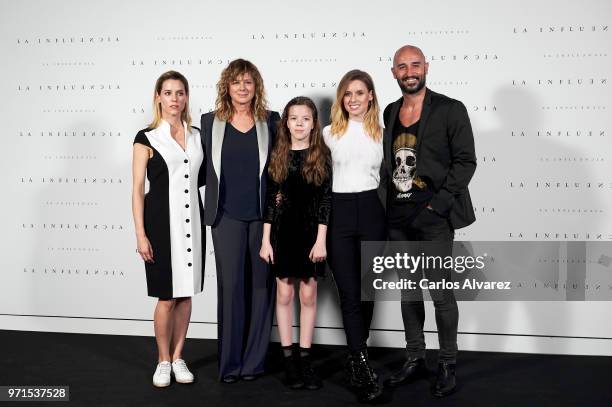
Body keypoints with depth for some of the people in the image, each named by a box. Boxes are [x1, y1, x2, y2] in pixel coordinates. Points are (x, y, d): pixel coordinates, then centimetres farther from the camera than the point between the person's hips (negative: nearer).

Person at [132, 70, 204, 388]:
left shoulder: (196, 135, 10)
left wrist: (206, 220, 6)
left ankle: (178, 357, 23)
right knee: (167, 296, -1)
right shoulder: (147, 138, -2)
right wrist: (140, 234, -10)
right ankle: (163, 361, 17)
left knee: (186, 293, 9)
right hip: (161, 221, -4)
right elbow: (137, 189, -4)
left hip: (191, 220, 4)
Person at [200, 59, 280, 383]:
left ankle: (254, 360, 16)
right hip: (227, 216, 0)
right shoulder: (210, 122, 6)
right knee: (230, 286, -1)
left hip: (263, 216, 0)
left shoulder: (271, 121, 5)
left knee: (260, 285, 5)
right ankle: (229, 362, 11)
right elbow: (202, 166, 10)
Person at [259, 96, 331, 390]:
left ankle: (305, 358, 16)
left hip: (311, 230, -1)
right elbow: (269, 199, 2)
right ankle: (288, 358, 16)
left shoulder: (321, 156, 0)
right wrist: (265, 240, -2)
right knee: (284, 294, 5)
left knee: (308, 294, 5)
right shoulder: (277, 156, 2)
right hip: (282, 229, 1)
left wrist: (321, 240, -9)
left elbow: (325, 200, -3)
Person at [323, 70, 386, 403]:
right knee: (349, 292, -5)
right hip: (340, 212, -1)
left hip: (371, 210, 2)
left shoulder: (381, 133, 8)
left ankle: (355, 358, 22)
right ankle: (363, 367, -4)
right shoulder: (330, 133, 6)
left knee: (367, 289, 7)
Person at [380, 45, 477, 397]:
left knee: (440, 292, -2)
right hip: (399, 217, 6)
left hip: (434, 216, -5)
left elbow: (466, 161, -7)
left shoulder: (450, 110, -4)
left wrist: (439, 202, -14)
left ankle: (448, 365, 14)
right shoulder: (390, 113, 13)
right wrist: (389, 201, 4)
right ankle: (415, 359, 26)